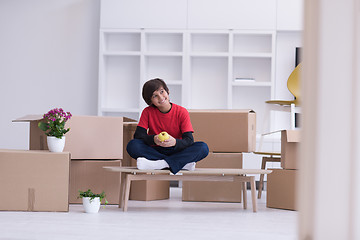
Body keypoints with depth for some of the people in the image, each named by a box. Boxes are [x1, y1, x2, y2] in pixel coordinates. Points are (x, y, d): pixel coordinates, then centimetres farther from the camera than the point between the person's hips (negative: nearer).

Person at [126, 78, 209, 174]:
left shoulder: (182, 112, -6)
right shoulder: (148, 112, -2)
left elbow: (189, 140, -13)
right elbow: (138, 135, -11)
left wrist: (174, 142, -36)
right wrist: (153, 139, -33)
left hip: (176, 151, 0)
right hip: (154, 152, 1)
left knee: (203, 148, -27)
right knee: (132, 145, -29)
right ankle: (182, 164, -31)